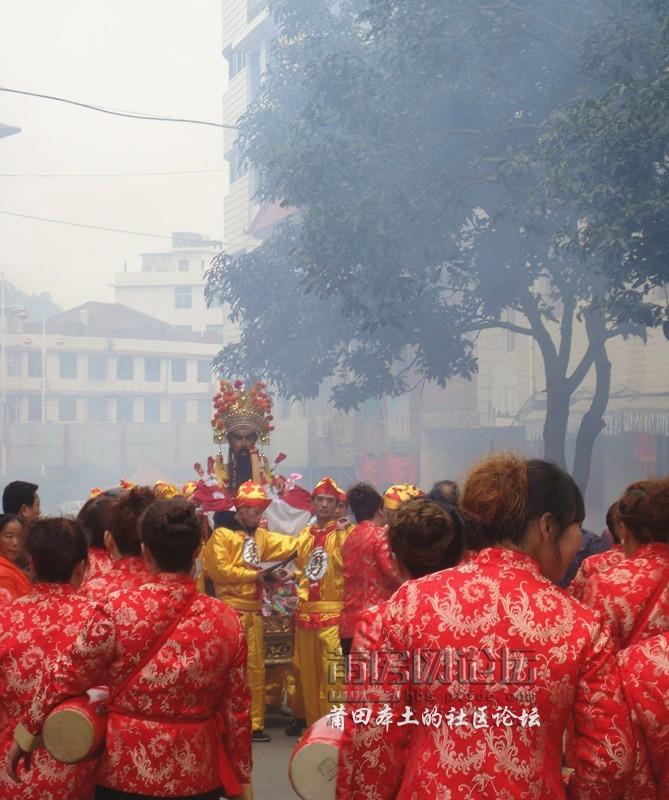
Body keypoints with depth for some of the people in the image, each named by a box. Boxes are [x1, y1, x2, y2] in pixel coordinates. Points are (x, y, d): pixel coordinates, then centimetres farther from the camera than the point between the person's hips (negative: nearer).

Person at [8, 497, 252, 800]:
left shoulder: (120, 608, -15)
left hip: (125, 774, -1)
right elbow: (237, 709, 0)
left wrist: (25, 736, 4)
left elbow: (66, 678, -9)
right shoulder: (226, 620, -6)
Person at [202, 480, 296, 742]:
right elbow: (220, 570, -15)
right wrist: (252, 575, -9)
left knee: (256, 668, 10)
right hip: (230, 610, -8)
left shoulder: (260, 535, 16)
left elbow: (291, 545, 8)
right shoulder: (222, 534, -6)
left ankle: (253, 724, 16)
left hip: (253, 610, 8)